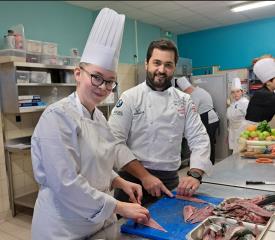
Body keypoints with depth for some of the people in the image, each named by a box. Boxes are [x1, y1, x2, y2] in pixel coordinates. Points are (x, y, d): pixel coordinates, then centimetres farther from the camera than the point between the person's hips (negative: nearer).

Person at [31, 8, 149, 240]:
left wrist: (120, 182, -2)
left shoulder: (98, 116, 3)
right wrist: (120, 207, -18)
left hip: (100, 220, 7)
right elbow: (66, 184, -25)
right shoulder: (57, 117, -21)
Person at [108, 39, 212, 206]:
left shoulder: (184, 101, 3)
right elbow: (115, 142, -15)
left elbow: (199, 139, 2)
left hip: (171, 182, 4)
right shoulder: (130, 97, -8)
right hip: (134, 179, -3)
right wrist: (144, 176, -20)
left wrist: (195, 174, -14)